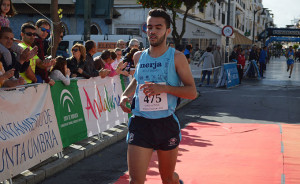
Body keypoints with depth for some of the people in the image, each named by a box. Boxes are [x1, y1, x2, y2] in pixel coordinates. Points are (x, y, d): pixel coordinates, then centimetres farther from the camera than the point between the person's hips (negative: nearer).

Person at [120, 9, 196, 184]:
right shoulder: (139, 56, 8)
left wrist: (163, 88, -21)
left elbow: (192, 92, -8)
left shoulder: (177, 57, -4)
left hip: (167, 123, -2)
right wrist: (125, 95, 9)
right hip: (140, 122, 2)